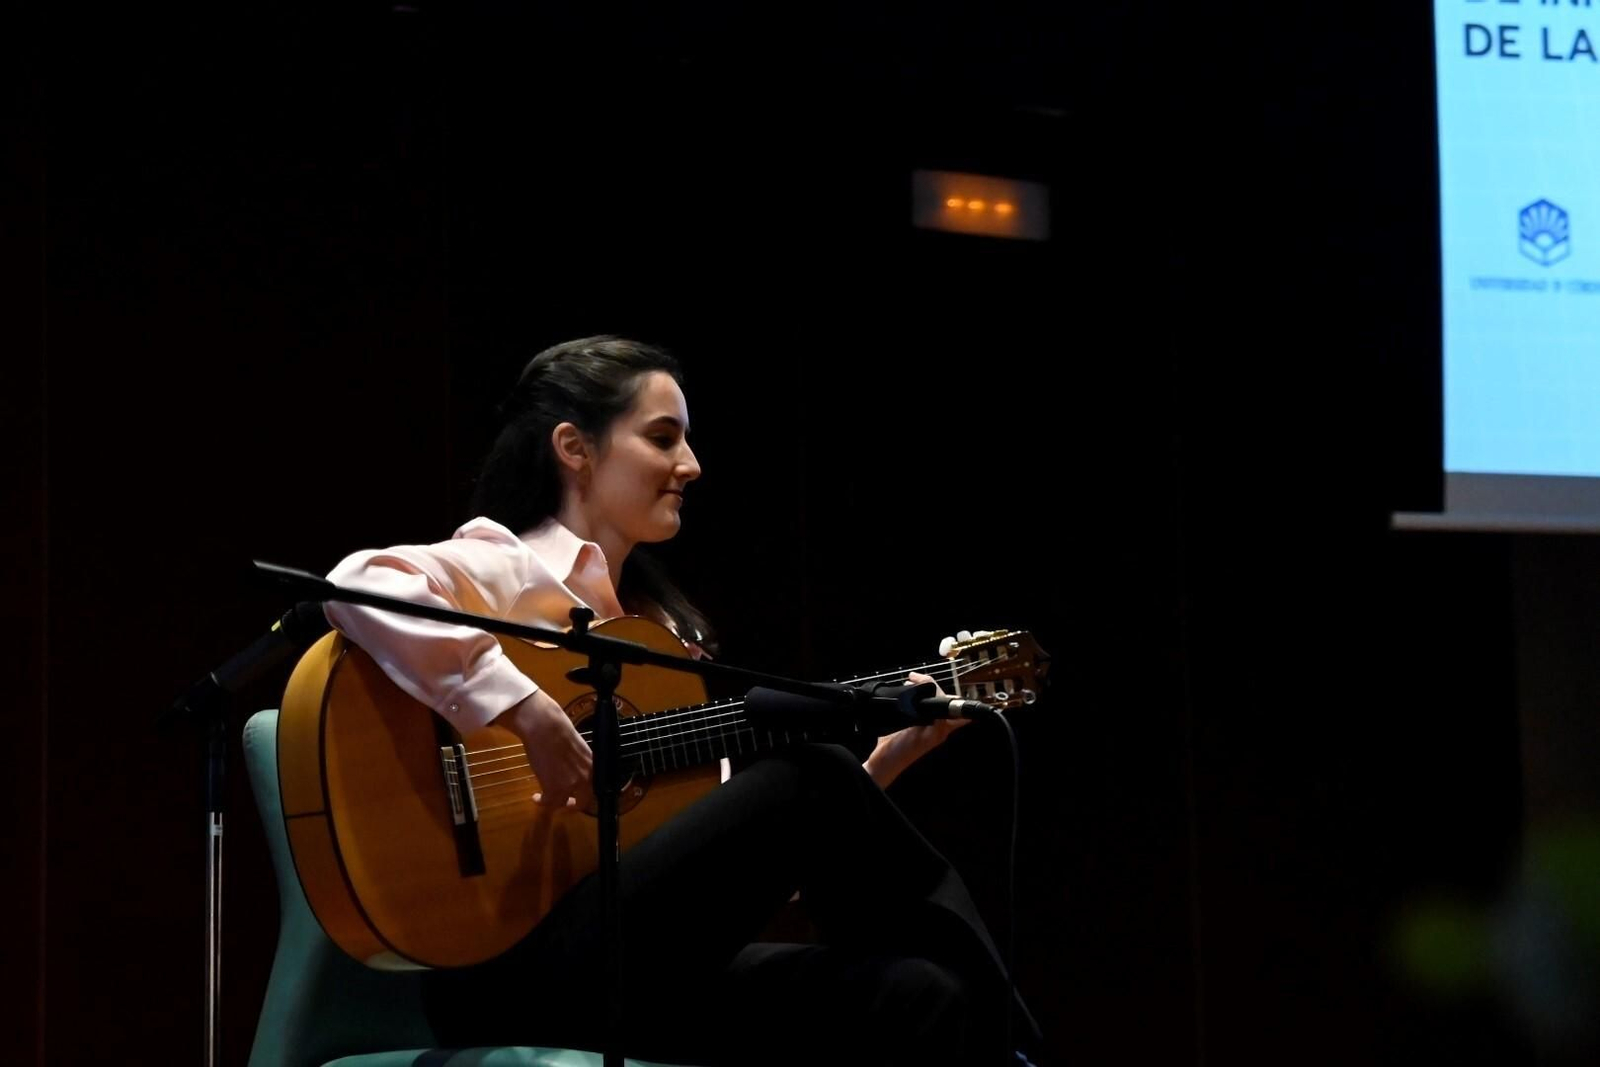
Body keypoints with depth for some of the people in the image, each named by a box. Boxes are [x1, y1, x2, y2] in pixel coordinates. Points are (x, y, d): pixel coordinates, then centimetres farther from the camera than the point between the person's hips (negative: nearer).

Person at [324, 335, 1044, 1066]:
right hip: (514, 966, -7)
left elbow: (735, 842, 18)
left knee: (917, 998, -19)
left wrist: (885, 760, 11)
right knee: (811, 776, -20)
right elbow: (358, 585, -24)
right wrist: (526, 711, -25)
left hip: (643, 966, 8)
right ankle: (984, 1000, -4)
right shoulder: (509, 567, -1)